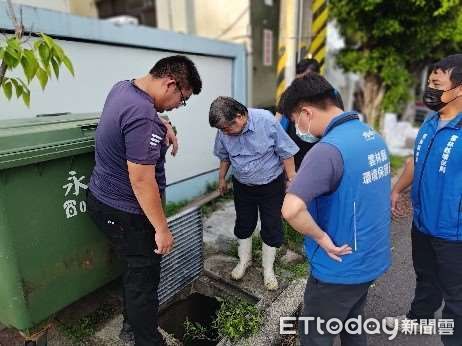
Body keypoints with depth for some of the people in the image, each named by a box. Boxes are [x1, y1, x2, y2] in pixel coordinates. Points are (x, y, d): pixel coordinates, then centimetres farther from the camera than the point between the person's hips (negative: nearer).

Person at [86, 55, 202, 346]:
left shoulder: (123, 87, 3)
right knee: (144, 277, 7)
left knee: (134, 269, 23)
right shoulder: (143, 118, -29)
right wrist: (162, 229, -20)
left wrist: (163, 125, 13)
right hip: (125, 213, -10)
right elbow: (142, 182, -28)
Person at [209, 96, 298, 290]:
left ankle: (268, 269, 27)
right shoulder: (224, 132, -14)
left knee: (271, 227, 7)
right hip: (242, 186, 3)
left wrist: (291, 180, -13)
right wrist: (221, 178, 16)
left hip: (271, 184, -3)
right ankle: (244, 261, 40)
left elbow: (285, 152, -16)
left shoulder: (266, 120, -26)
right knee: (243, 224, 15)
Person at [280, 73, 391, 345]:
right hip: (372, 258, 8)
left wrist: (322, 238, -23)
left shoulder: (329, 149, -28)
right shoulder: (374, 137, 2)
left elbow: (291, 209, -41)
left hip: (341, 266, -8)